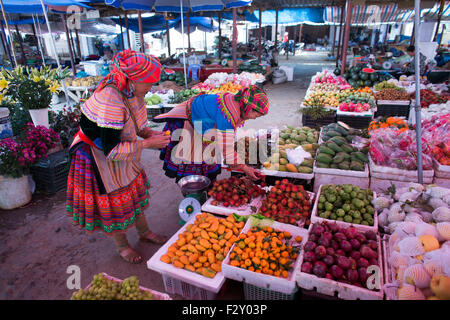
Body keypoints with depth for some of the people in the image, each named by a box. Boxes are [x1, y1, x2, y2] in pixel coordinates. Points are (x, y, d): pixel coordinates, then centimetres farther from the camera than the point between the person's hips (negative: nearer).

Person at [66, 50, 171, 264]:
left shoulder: (132, 92, -10)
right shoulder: (110, 100, -36)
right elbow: (111, 151, -34)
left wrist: (150, 133, -11)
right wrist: (147, 143, -28)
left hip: (124, 153, 8)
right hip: (98, 156, -8)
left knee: (135, 191, 17)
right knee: (114, 200, 8)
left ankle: (144, 232, 39)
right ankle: (122, 246, 32)